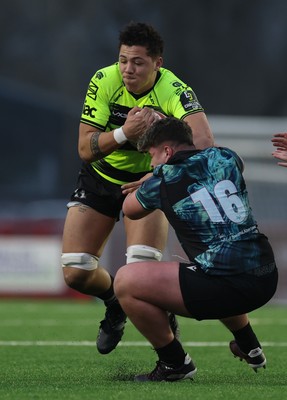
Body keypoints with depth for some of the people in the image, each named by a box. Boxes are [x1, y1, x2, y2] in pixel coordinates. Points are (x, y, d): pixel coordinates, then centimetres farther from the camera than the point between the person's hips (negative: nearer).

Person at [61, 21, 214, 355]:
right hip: (100, 178, 3)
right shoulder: (104, 82, -19)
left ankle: (164, 316, 10)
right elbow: (85, 149, -21)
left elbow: (203, 140, -45)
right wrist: (123, 133, -37)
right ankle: (114, 303, 31)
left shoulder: (175, 92, -27)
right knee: (75, 273, -4)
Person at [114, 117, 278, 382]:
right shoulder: (226, 158, 12)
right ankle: (249, 348, 49)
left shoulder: (162, 180, -1)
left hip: (227, 287, -7)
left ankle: (174, 363, 9)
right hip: (267, 280, 8)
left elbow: (130, 210, 21)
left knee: (126, 282, -1)